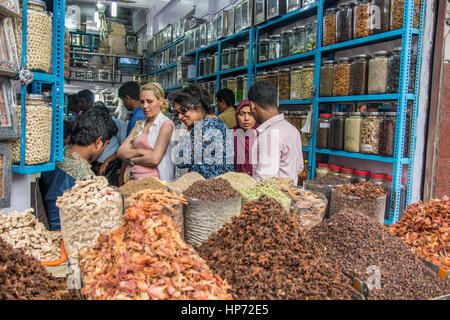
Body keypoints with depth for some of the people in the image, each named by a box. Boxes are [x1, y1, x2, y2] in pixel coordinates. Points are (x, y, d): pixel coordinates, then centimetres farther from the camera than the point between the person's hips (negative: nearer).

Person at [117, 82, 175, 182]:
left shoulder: (166, 124, -3)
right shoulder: (139, 124, 18)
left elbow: (154, 159, -12)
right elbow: (120, 152, 9)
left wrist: (132, 159, 3)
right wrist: (140, 152, -7)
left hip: (155, 181, -5)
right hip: (134, 180, 6)